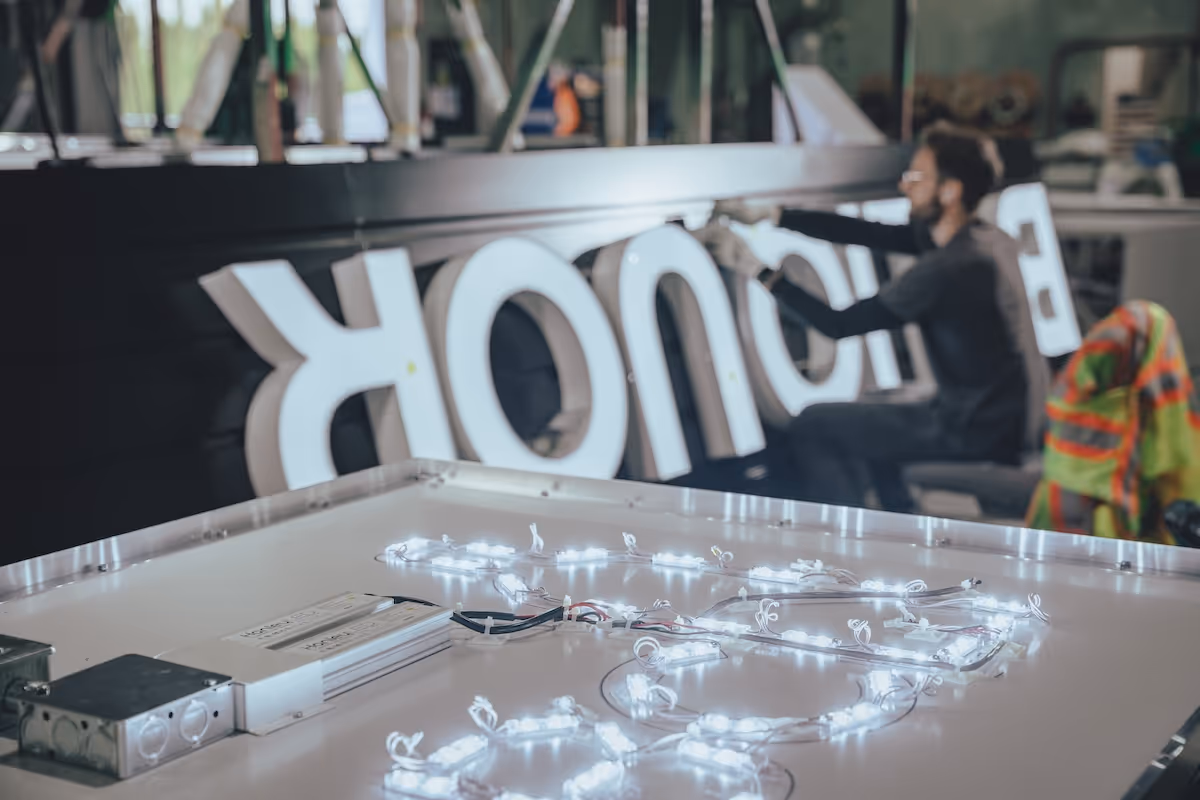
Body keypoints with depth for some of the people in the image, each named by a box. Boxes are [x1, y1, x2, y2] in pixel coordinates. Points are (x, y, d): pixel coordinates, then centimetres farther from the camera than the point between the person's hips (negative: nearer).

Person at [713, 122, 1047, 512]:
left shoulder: (947, 268, -24)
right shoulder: (982, 238, 4)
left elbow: (839, 325, -18)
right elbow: (866, 232, 6)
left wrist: (764, 274, -10)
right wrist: (769, 215, 6)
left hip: (981, 433, -10)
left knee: (812, 427, -3)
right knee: (863, 421, 31)